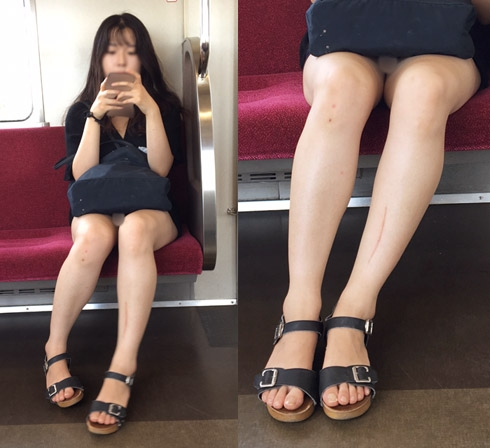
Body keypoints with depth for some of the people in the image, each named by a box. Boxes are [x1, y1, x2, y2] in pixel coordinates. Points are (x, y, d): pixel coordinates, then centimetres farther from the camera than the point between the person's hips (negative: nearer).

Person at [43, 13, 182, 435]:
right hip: (96, 207, 1)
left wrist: (150, 110, -17)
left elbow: (160, 170, -7)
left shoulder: (164, 105, 8)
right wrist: (95, 116, -11)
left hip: (151, 209, -1)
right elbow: (82, 176, -2)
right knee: (94, 235, -38)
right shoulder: (81, 111, 11)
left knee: (134, 230, -39)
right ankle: (56, 349, -22)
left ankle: (123, 368, -44)